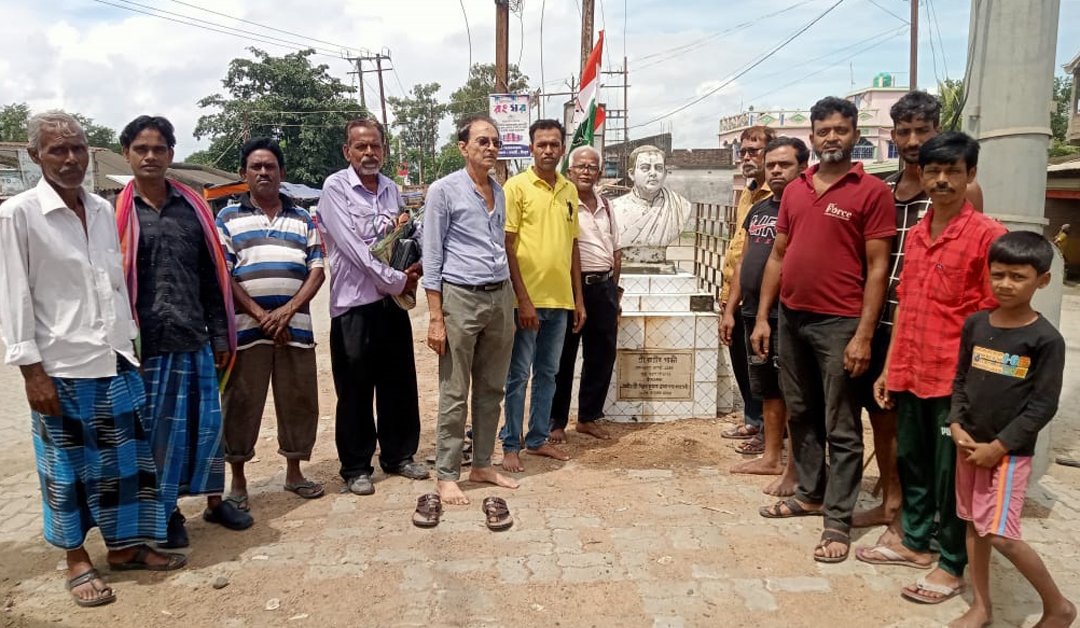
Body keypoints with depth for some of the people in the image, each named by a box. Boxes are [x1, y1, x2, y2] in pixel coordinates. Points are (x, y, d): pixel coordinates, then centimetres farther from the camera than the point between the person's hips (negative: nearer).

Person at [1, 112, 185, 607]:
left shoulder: (103, 210, 8)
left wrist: (130, 346, 13)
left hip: (114, 361, 5)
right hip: (61, 367, -5)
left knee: (124, 459, 12)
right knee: (67, 466, 7)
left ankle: (125, 546, 28)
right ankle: (77, 560, 23)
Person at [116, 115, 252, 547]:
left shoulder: (193, 208, 7)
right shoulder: (116, 212, 0)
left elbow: (212, 276, 9)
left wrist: (221, 334, 6)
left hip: (195, 338, 3)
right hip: (146, 342, -2)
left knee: (207, 421, 10)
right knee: (157, 428, 7)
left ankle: (214, 500, 26)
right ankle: (165, 511, 24)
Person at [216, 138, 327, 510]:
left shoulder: (303, 219, 12)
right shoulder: (228, 219, 6)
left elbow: (317, 270, 5)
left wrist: (288, 310, -10)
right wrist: (260, 315, -12)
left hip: (296, 326, 2)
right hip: (246, 327, -2)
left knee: (299, 400, 7)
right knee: (241, 403, 4)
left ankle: (294, 472, 23)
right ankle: (238, 478, 18)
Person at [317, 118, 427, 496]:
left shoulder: (392, 189, 10)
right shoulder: (335, 188, -7)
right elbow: (353, 248, -16)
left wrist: (414, 267, -4)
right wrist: (397, 280, -13)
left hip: (394, 302, 5)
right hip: (354, 305, -5)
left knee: (400, 384, 12)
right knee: (355, 391, 4)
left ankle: (398, 455, 28)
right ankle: (356, 467, 18)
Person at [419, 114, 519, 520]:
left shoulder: (499, 191, 13)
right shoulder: (444, 190, -5)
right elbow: (432, 257, -7)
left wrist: (510, 302, 15)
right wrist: (436, 317, -12)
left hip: (500, 296, 6)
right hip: (461, 298, -6)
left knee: (491, 389, 12)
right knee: (455, 395, -1)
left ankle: (482, 464, 25)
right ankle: (446, 476, 10)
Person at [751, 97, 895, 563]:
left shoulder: (872, 191, -6)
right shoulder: (794, 190, 11)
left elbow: (877, 268, -9)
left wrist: (864, 334, -15)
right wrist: (762, 317, 8)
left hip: (839, 323, -6)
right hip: (791, 318, 6)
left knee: (841, 428, 2)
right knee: (800, 414, 17)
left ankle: (838, 520, 11)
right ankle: (810, 493, 33)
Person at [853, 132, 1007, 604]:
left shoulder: (987, 234, -11)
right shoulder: (915, 234, 10)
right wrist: (889, 368, 13)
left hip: (955, 378, -6)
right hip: (910, 374, 6)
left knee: (950, 475, 6)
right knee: (911, 463, 18)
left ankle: (953, 565, 22)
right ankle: (915, 542, 36)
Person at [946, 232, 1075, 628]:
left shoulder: (1046, 339, -12)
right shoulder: (975, 324, 3)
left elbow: (1043, 406, -13)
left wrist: (998, 446, -15)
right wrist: (957, 425, -5)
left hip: (1009, 451, -5)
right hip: (969, 444, 5)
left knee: (999, 534, -8)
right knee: (973, 525, 13)